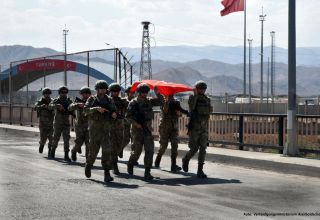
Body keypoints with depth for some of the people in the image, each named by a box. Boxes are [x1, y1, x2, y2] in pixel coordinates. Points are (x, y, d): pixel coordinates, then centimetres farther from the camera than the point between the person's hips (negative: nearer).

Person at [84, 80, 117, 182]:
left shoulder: (109, 100, 11)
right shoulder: (92, 99, 3)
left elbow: (114, 111, 16)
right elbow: (86, 110, -12)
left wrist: (114, 114, -8)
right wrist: (97, 108, -28)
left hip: (106, 129, 2)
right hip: (94, 128, -2)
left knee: (107, 150, -12)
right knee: (93, 150, 6)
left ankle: (107, 174, -14)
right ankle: (88, 165, 36)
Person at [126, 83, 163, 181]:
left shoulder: (149, 101, 9)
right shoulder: (133, 103, -4)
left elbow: (160, 101, 11)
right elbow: (129, 115, -8)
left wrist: (157, 93, -6)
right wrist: (135, 123, -22)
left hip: (148, 129, 4)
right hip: (137, 130, -4)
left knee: (149, 150, -7)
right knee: (137, 151, 1)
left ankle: (147, 172, -5)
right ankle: (130, 164, 32)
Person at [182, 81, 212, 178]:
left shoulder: (207, 100, 7)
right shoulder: (192, 98, -7)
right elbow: (191, 107, -28)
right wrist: (195, 95, -24)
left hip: (204, 129, 4)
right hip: (194, 129, -4)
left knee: (203, 149, -6)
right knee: (194, 149, -1)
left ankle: (200, 171, -5)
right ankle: (186, 160, 31)